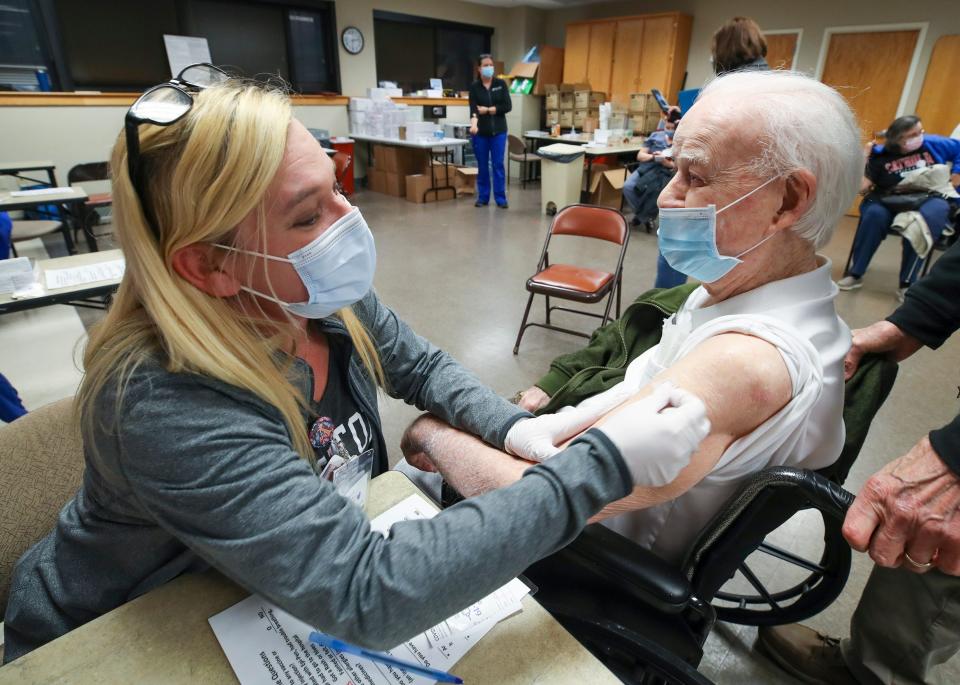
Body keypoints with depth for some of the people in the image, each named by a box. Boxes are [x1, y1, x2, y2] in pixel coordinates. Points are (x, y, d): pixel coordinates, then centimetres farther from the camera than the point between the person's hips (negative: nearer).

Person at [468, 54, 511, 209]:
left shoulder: (501, 84, 2)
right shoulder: (474, 86, 0)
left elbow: (507, 106, -6)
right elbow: (473, 108, -13)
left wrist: (487, 110, -10)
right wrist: (473, 124, -32)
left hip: (498, 130, 0)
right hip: (480, 131, 0)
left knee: (498, 164, 0)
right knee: (482, 165, 6)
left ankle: (501, 198, 5)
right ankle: (483, 197, 15)